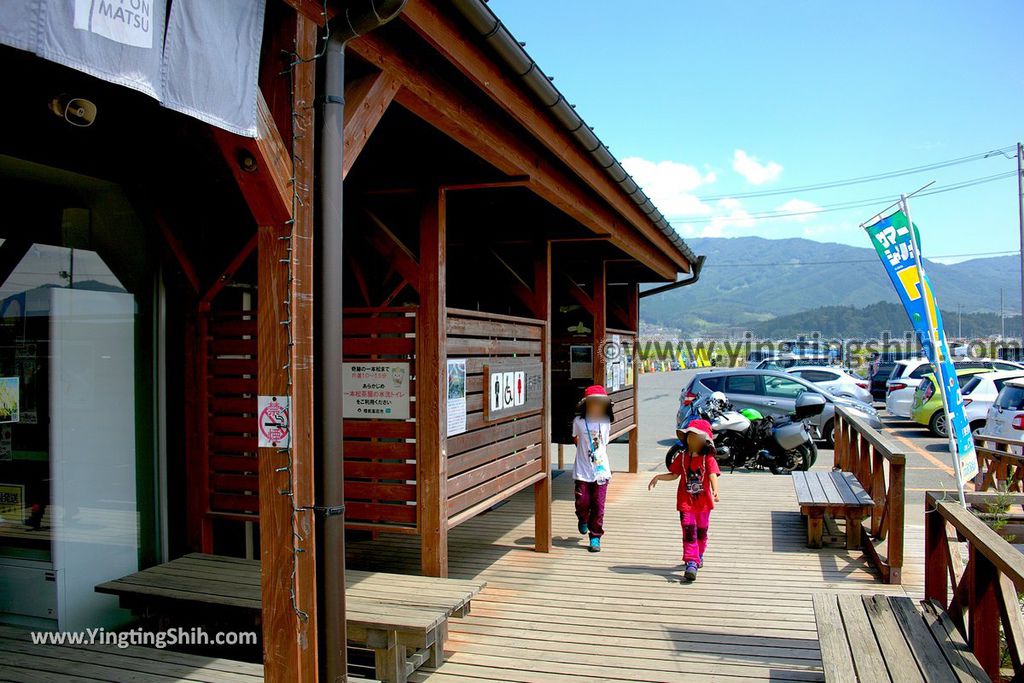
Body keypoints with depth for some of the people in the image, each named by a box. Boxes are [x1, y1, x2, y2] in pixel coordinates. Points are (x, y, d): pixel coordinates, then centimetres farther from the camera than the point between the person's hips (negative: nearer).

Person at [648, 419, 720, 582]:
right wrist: (658, 477, -3)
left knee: (701, 532, 16)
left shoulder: (708, 459, -9)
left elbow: (713, 475, -23)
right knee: (689, 531, -9)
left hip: (703, 502, 0)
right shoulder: (682, 457, 0)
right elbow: (674, 475, 9)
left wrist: (715, 491, -40)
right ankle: (691, 563, -11)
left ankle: (699, 555, 40)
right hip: (686, 502, 0)